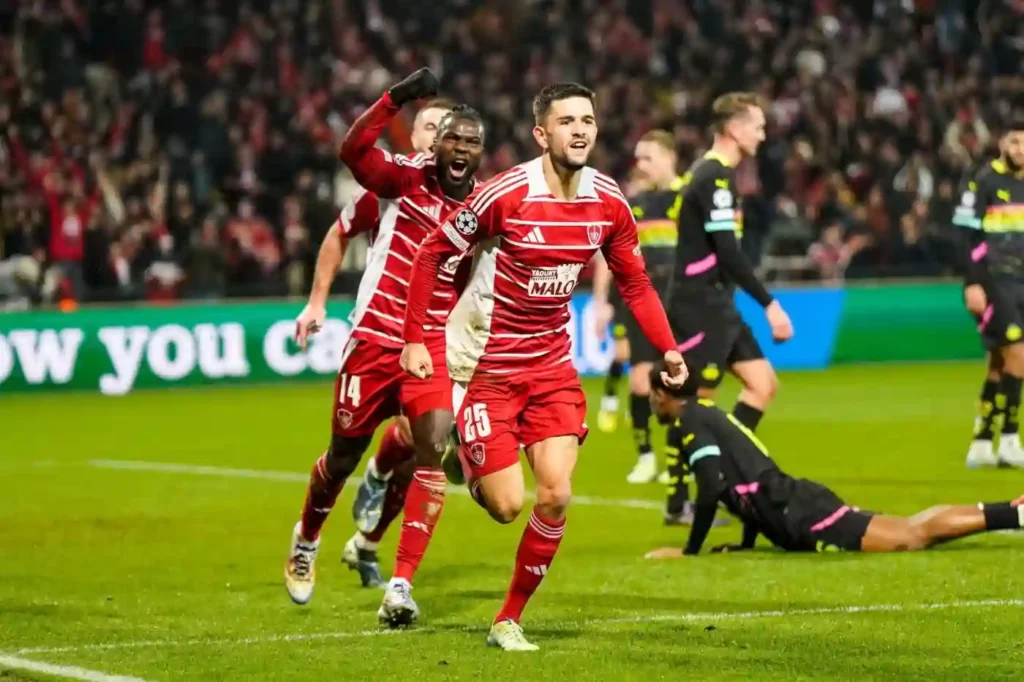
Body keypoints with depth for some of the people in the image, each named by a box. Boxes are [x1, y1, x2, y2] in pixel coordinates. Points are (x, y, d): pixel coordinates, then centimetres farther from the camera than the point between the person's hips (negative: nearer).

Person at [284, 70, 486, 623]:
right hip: (375, 338, -2)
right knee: (344, 456, 11)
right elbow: (353, 150, -26)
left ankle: (401, 584, -18)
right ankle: (306, 541, 42)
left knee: (434, 445, -19)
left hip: (435, 345, 2)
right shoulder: (405, 178, -7)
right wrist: (397, 98, -37)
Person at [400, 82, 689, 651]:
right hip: (486, 364, -4)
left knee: (556, 495, -8)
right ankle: (465, 462, 29)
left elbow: (634, 282, 9)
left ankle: (509, 620, 10)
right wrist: (414, 340, -13)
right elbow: (431, 254, -11)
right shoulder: (507, 194, -20)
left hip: (551, 363, 4)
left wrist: (667, 349, -1)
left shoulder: (608, 202, -5)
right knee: (506, 504, -7)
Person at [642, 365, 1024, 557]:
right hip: (799, 504, 9)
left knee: (913, 535, -15)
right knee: (912, 529, 7)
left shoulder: (690, 423, -4)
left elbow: (711, 490, -15)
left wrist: (690, 551, -6)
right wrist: (745, 545, 29)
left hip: (798, 517, -9)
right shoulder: (711, 415, 24)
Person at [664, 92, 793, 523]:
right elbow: (728, 253, -22)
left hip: (717, 304, 10)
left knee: (763, 384, 8)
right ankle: (680, 504, 3)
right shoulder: (714, 178, -16)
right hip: (698, 305, -10)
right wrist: (769, 305, -20)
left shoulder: (712, 172, 14)